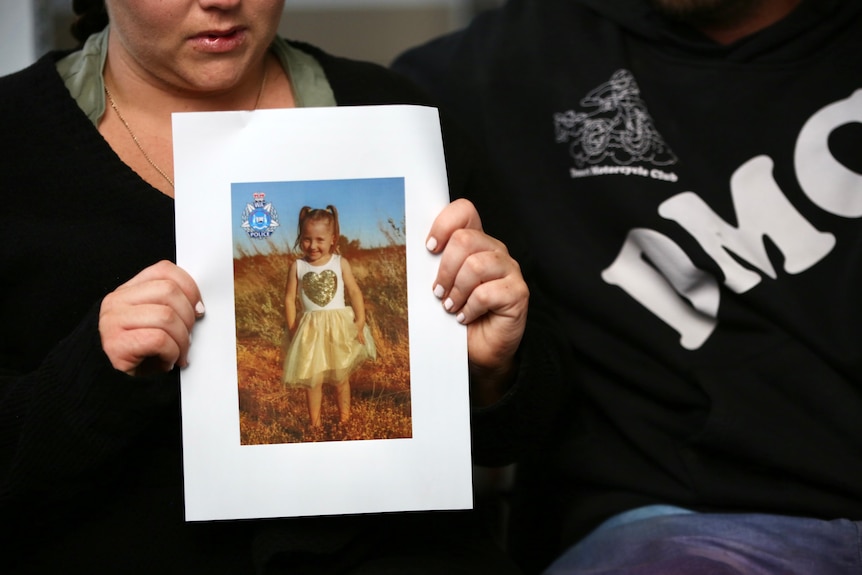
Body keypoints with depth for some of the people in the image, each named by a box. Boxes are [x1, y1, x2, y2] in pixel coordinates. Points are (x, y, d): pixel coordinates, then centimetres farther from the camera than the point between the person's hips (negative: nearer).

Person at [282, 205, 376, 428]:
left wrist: (360, 322, -12)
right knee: (312, 378, 5)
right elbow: (290, 298, 0)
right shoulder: (297, 267, -4)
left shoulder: (340, 263, -5)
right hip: (311, 329, 0)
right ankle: (314, 420, 16)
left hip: (340, 326, 0)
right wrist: (292, 329, -4)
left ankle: (345, 418, 22)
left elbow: (355, 292, -4)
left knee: (340, 376, 10)